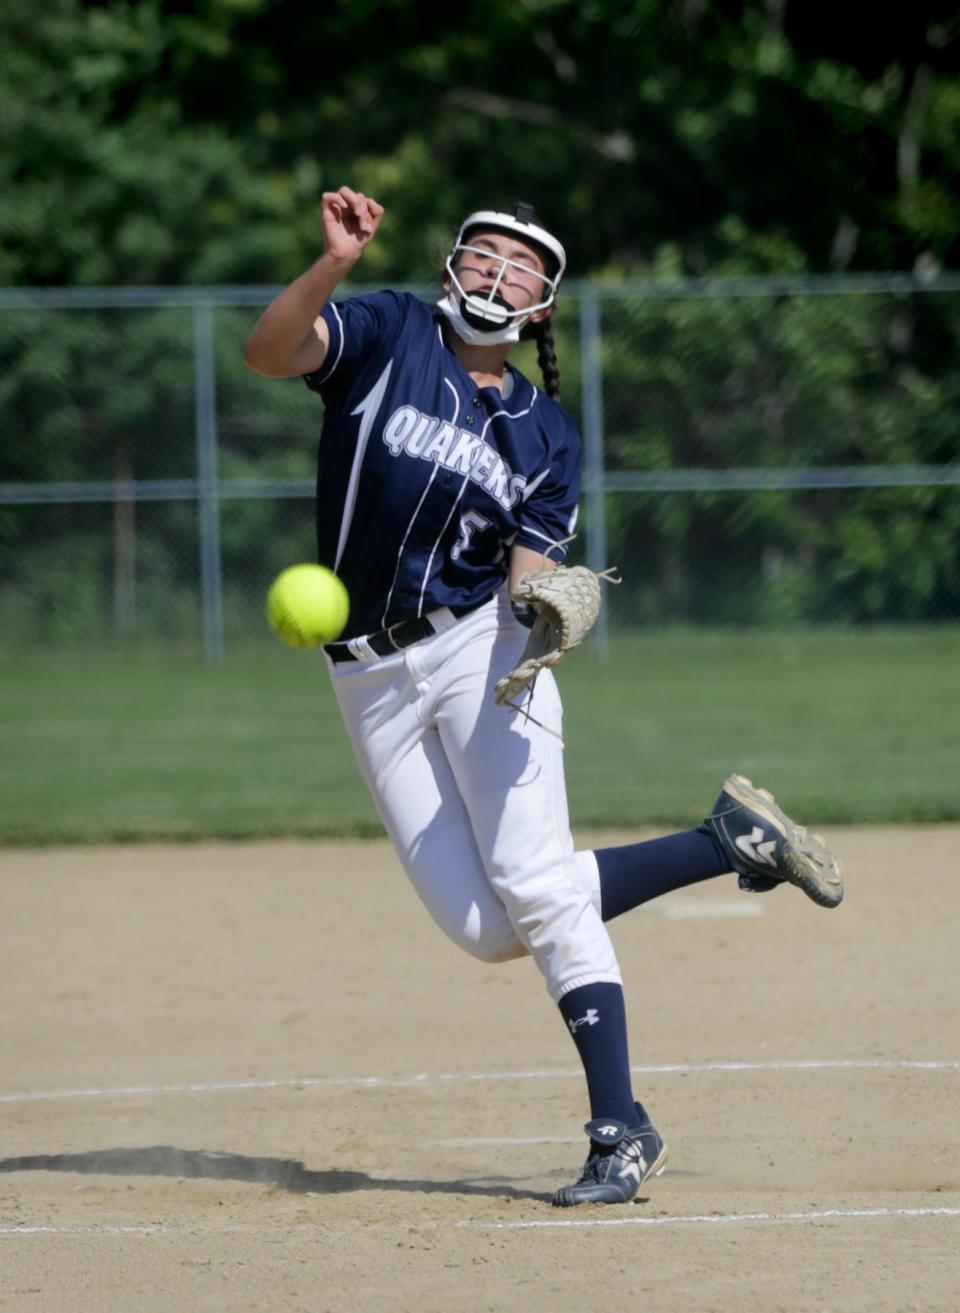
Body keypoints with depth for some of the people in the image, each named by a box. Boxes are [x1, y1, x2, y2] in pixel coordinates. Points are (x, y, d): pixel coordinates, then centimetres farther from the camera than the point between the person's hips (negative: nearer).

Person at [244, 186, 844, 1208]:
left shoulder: (547, 434, 7)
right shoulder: (389, 336, 4)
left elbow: (527, 580, -3)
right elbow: (269, 351, -16)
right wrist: (335, 264, -32)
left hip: (481, 651, -1)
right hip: (374, 680, 1)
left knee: (535, 883, -17)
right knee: (484, 926, -6)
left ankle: (620, 1136, -11)